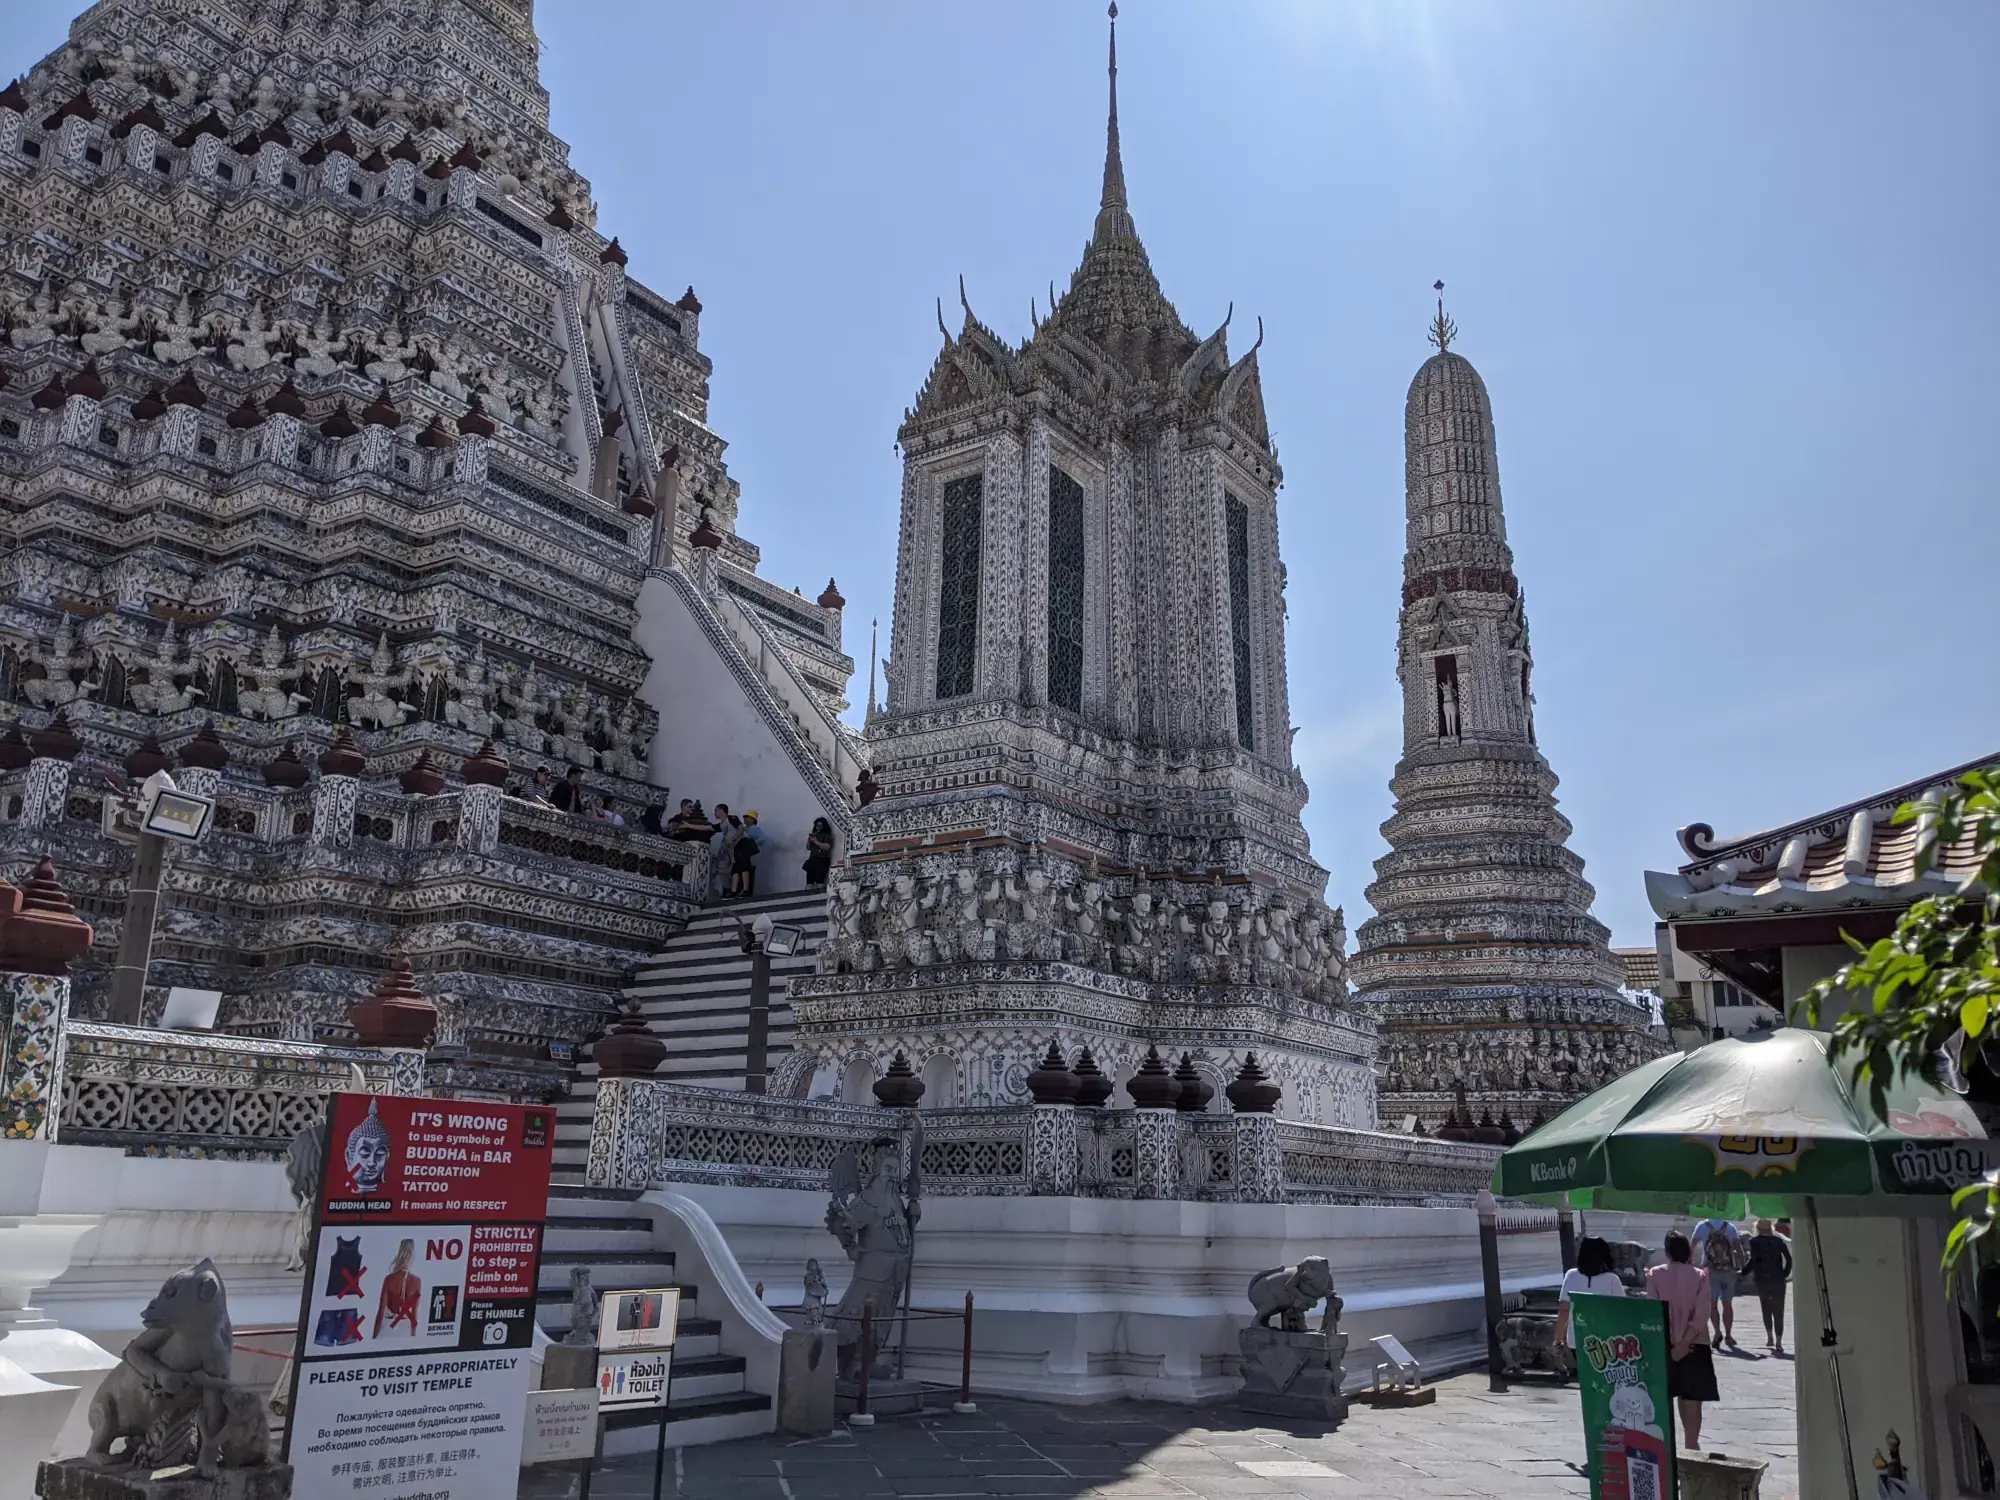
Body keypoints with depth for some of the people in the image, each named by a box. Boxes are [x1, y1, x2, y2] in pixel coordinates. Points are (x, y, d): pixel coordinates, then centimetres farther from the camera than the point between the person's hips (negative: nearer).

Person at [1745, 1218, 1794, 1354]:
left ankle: (1770, 1337, 17)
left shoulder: (1754, 1241, -1)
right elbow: (1789, 1258, -1)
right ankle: (1778, 1342, -6)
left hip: (1761, 1279, -1)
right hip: (1778, 1279, 1)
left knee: (1766, 1308, 20)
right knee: (1778, 1310, 3)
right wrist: (1785, 1274, 7)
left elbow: (1753, 1260, -12)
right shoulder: (1778, 1240, 7)